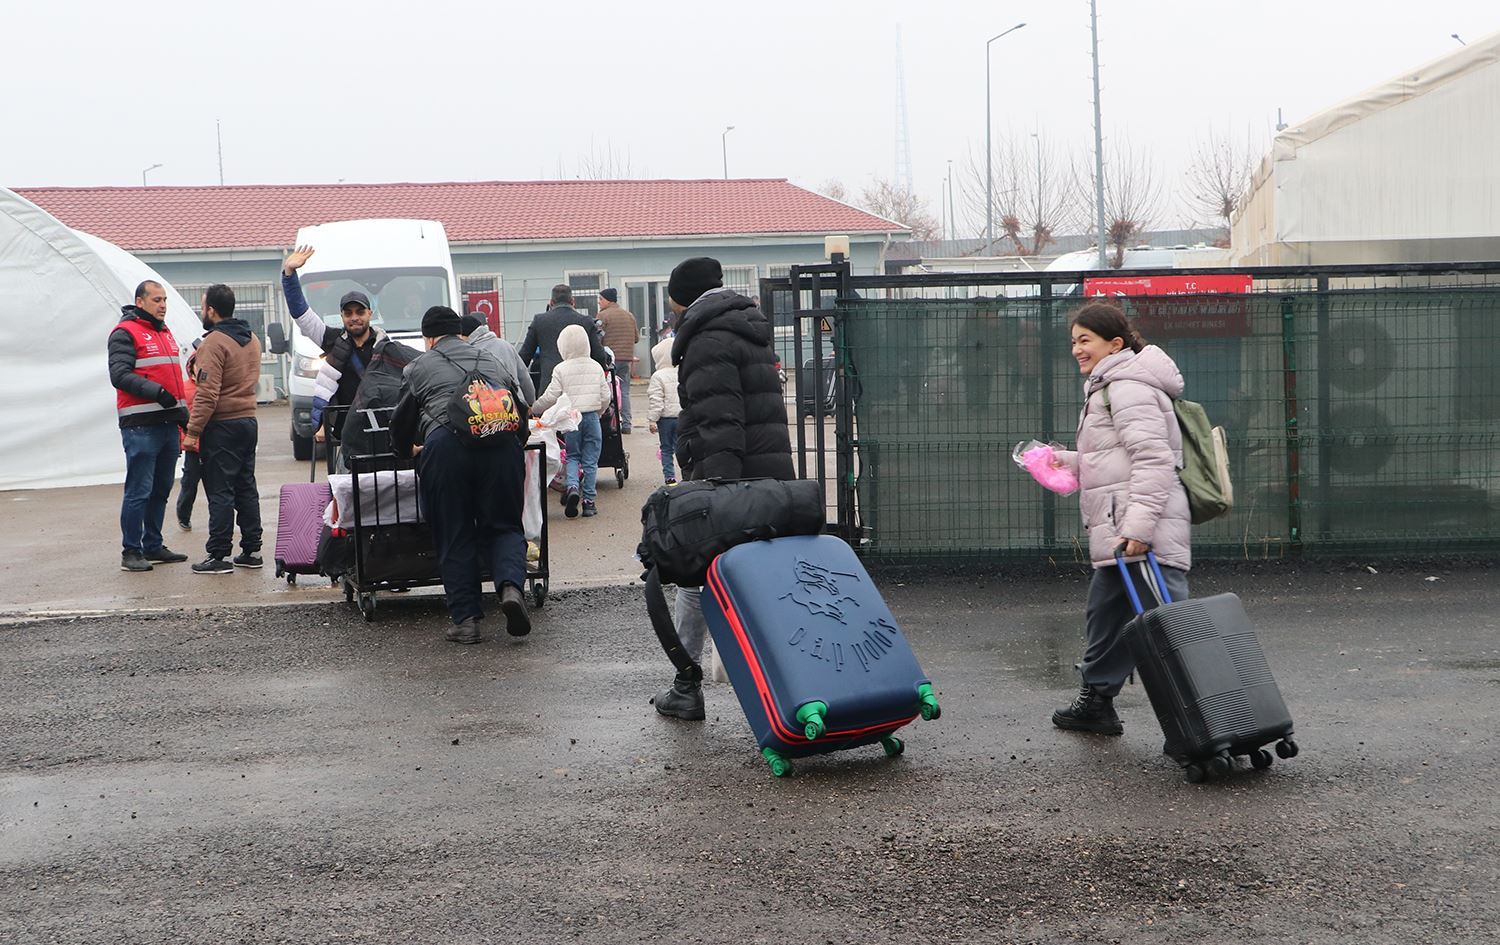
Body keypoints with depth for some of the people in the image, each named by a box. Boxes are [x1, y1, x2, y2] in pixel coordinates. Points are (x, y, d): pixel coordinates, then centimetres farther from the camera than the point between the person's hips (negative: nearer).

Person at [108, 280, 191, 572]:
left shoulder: (165, 332, 20)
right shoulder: (125, 333, -5)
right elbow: (119, 375, -14)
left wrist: (181, 407, 16)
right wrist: (156, 391, -24)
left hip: (168, 422, 8)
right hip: (141, 427, -8)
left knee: (161, 490, 12)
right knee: (139, 491, -7)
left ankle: (153, 546, 21)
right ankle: (131, 552, -3)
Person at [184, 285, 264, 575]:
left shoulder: (214, 343, -15)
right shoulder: (251, 339, 12)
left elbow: (207, 393, -21)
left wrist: (192, 431, -17)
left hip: (221, 426, -8)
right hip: (248, 419, 8)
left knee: (220, 492, -5)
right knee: (246, 488, 13)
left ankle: (218, 556, -3)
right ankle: (251, 551, 16)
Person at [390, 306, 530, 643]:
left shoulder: (418, 367, 22)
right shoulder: (491, 360, 30)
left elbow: (401, 423, 27)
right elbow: (521, 412, 33)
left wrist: (407, 450, 48)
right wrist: (516, 439, 52)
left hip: (444, 445, -2)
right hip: (501, 443, 2)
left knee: (455, 538, 7)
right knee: (503, 526, 11)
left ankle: (466, 619, 4)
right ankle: (510, 586, -16)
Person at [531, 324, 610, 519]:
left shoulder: (561, 369, -7)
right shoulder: (596, 367, 2)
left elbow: (550, 397, -7)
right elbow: (606, 396, 5)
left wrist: (534, 409, 8)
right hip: (591, 417, 1)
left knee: (572, 456, 13)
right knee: (590, 460, 6)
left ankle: (573, 486, -12)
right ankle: (588, 501, 6)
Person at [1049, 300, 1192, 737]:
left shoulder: (1126, 388, -11)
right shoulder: (1106, 388, 23)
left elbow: (1152, 459, -21)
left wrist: (1138, 524, -27)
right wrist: (1069, 462, 16)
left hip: (1144, 535, -11)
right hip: (1120, 535, 11)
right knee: (1105, 612, 20)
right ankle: (1095, 703, 33)